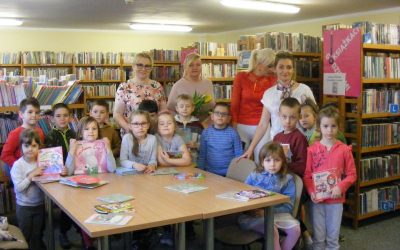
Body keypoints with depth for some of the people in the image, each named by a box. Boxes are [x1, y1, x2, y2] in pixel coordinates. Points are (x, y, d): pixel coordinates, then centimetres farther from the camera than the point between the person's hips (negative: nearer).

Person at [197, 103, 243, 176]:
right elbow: (202, 155, 8)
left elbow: (239, 155, 1)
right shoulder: (206, 132, 3)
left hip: (229, 173, -2)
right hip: (209, 172, 2)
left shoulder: (233, 133, -2)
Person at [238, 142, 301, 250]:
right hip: (254, 214, -2)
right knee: (272, 230, -29)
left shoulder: (287, 179, 4)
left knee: (295, 229, -18)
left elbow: (288, 206, -3)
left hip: (277, 213, 2)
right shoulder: (254, 176, 5)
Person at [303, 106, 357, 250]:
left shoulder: (344, 149, -3)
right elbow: (307, 175, -2)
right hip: (317, 200, 0)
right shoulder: (312, 150, -3)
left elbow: (352, 174, 1)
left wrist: (341, 187, -14)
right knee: (318, 237, 8)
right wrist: (311, 192, -15)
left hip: (336, 200, 0)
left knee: (333, 237, 11)